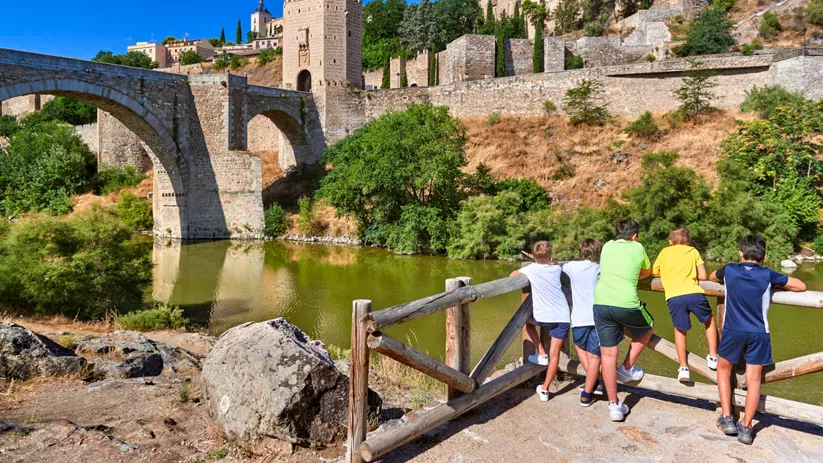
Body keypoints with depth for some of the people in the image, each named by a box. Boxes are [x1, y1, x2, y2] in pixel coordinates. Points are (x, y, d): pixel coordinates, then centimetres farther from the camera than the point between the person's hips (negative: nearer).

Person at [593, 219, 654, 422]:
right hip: (626, 304, -3)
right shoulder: (637, 247, 11)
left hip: (601, 303, 3)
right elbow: (647, 272, 27)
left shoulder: (607, 246, 19)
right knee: (647, 327, 30)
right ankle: (627, 369, 30)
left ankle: (614, 405, 14)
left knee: (608, 355, 9)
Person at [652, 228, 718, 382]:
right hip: (694, 294, 0)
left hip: (674, 297, 0)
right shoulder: (693, 251, 19)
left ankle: (684, 368, 12)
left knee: (680, 330, 19)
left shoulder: (665, 252, 21)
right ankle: (713, 357, 28)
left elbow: (654, 272, 29)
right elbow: (703, 275, 13)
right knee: (709, 321, 28)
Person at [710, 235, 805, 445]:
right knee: (753, 380, 9)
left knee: (723, 370, 19)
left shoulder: (729, 270, -3)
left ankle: (727, 419, 15)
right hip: (758, 334, 0)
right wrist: (776, 285, 16)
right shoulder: (768, 275, -5)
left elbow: (712, 276, 20)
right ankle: (745, 427, 11)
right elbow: (801, 286, 5)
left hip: (733, 332, 0)